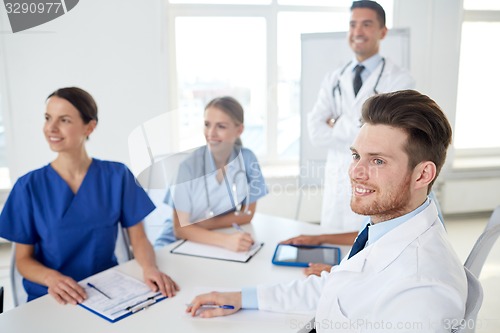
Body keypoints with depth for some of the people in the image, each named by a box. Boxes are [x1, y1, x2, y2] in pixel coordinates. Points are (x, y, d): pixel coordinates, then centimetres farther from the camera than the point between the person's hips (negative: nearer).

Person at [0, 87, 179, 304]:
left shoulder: (116, 175, -2)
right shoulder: (30, 185, -3)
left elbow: (138, 238, -1)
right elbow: (24, 259, 0)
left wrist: (149, 267, -21)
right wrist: (51, 277, -20)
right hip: (51, 298, -1)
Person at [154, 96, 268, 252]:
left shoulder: (247, 159, -9)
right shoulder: (188, 166, -16)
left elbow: (247, 214, -2)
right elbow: (180, 228, -17)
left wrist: (203, 224, -15)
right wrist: (225, 239, -32)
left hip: (217, 244, 2)